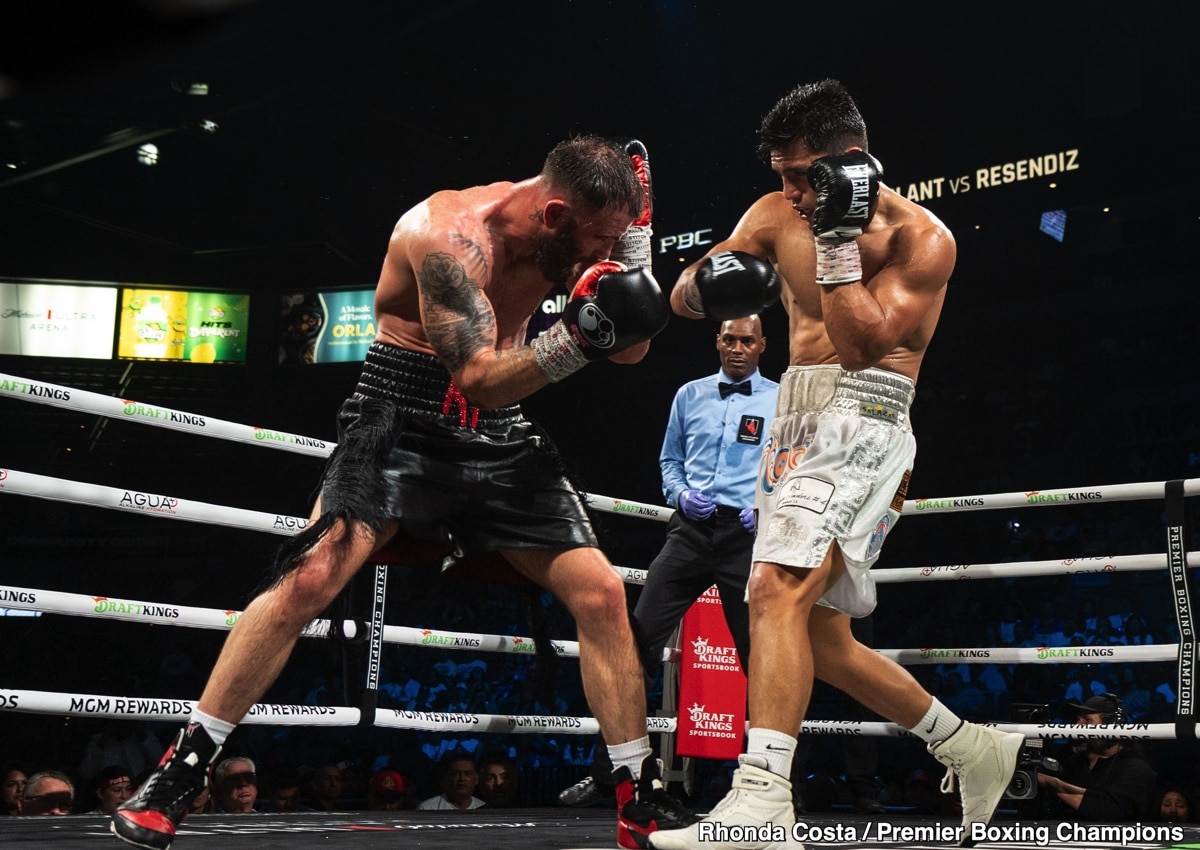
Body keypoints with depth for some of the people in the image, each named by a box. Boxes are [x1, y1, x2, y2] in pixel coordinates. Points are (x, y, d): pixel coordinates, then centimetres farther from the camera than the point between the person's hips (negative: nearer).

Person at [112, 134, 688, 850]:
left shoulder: (566, 233, 0)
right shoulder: (450, 233, -21)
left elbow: (632, 350, 5)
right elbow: (481, 379, -26)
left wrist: (633, 236, -7)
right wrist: (577, 339, -40)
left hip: (501, 440, 6)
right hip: (402, 423, -5)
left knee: (601, 591, -5)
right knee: (310, 579, -22)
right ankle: (177, 777, -7)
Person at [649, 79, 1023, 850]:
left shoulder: (921, 238, -7)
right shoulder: (777, 215, 8)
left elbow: (861, 345, -17)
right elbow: (683, 296, 6)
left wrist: (838, 238, -20)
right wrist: (709, 284, -17)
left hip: (861, 420, -8)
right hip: (795, 419, 8)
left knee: (778, 588, -28)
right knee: (820, 637, 12)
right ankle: (975, 750, 27)